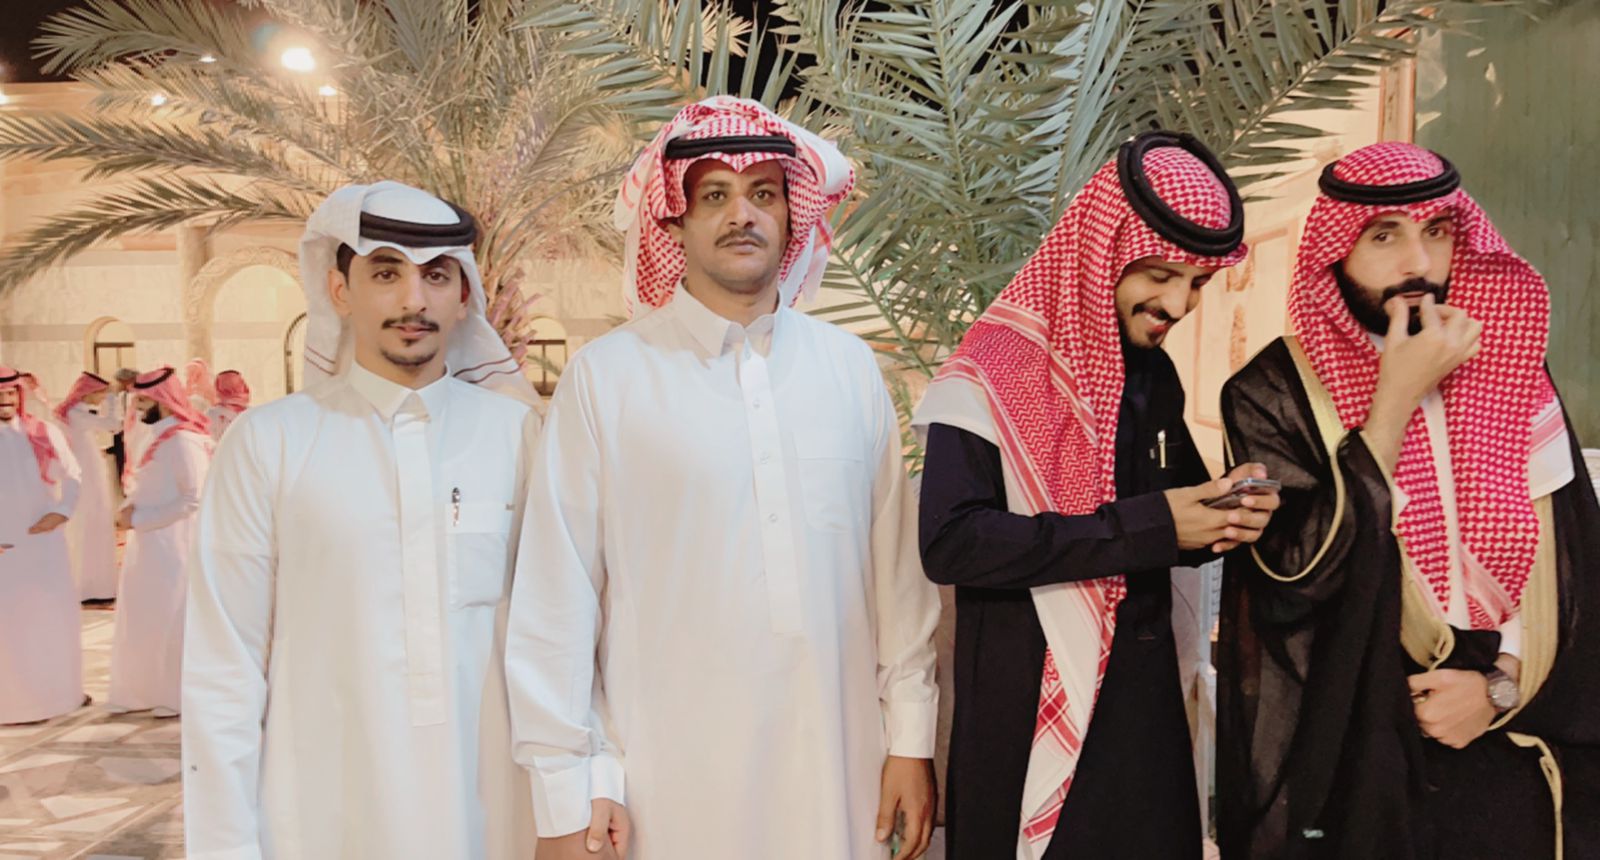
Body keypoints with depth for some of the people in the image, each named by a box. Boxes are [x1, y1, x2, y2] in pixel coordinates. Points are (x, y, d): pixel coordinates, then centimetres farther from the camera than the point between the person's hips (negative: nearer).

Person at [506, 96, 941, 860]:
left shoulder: (849, 367, 4)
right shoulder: (605, 377, -5)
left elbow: (895, 565, 6)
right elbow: (556, 597, -5)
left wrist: (911, 736, 5)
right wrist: (568, 787, -6)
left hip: (837, 770, 3)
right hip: (670, 788, -2)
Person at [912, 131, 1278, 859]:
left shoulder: (1156, 376, 8)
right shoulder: (993, 371, -15)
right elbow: (951, 544, -24)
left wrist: (1221, 517, -4)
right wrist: (1146, 526, -23)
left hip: (1145, 696, 7)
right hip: (1030, 713, -7)